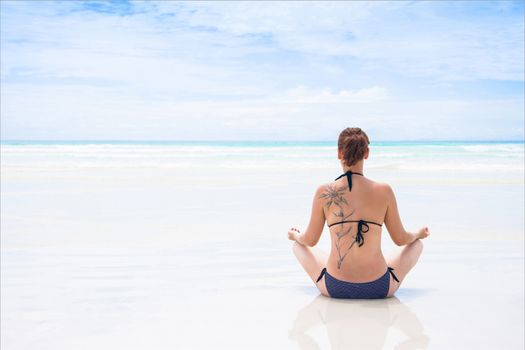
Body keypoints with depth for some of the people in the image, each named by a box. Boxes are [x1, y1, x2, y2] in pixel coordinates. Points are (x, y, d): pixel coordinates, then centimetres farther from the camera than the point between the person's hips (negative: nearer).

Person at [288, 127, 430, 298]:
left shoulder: (324, 192, -7)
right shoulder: (384, 191, -7)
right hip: (379, 289, 0)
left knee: (298, 245, 29)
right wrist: (419, 234, 28)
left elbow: (310, 240, 5)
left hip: (335, 288, 0)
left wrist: (295, 235, 29)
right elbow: (400, 239, 5)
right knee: (416, 244, 28)